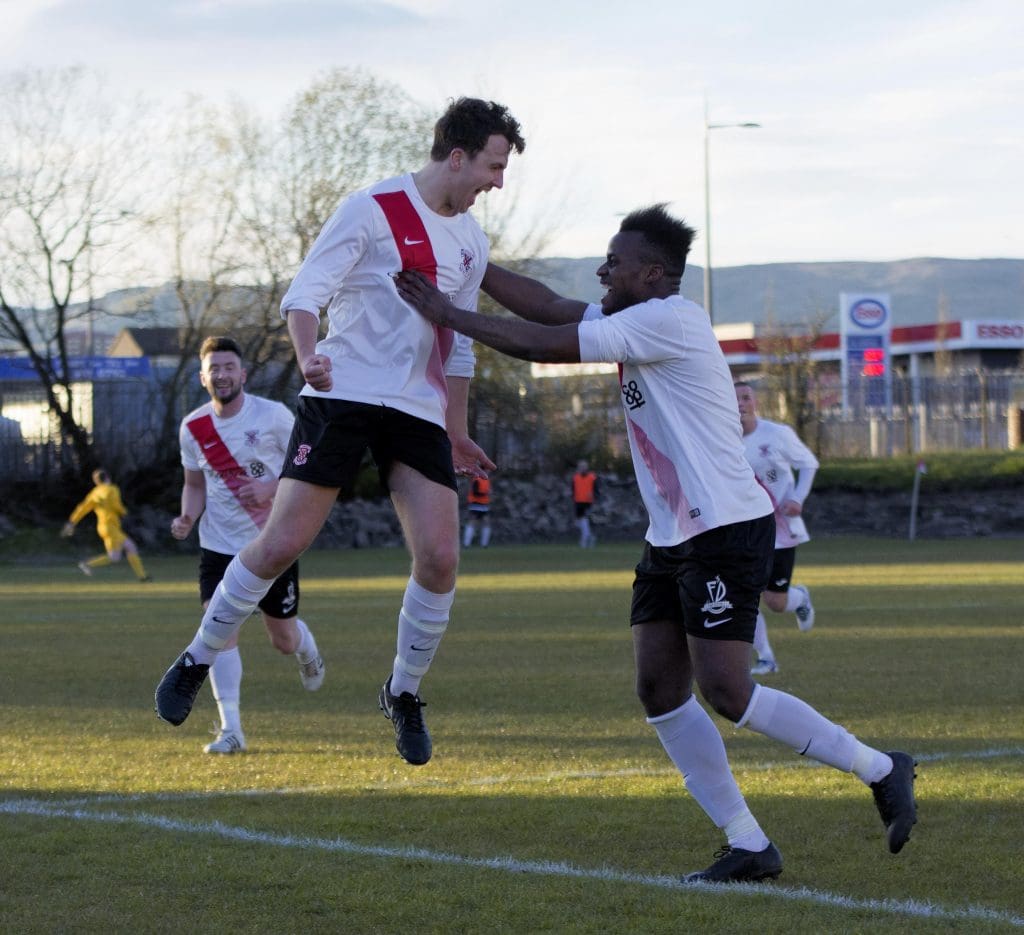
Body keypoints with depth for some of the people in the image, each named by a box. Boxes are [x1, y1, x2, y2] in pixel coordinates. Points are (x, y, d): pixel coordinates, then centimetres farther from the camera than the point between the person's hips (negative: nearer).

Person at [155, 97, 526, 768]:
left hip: (419, 411, 5)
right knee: (282, 544, -10)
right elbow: (303, 296, -10)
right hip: (343, 396, -5)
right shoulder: (373, 211, -7)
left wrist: (456, 434, 25)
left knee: (440, 557, -8)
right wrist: (309, 358, -29)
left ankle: (404, 694, 12)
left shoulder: (471, 242, 14)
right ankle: (196, 663, 10)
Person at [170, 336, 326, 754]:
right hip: (219, 545, 2)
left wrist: (271, 488, -23)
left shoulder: (273, 415, -11)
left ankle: (306, 648, 49)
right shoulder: (193, 428, -1)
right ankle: (230, 729, -17)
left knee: (283, 640, 9)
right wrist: (187, 518, -7)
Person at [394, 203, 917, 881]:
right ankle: (748, 845, 2)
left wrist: (448, 316, -7)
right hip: (672, 539, 10)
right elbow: (549, 308, 16)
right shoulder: (637, 322, 14)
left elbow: (545, 345, -15)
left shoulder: (670, 320, -15)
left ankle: (882, 771, 0)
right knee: (660, 691, 1)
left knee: (725, 691, -14)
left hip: (726, 530, -10)